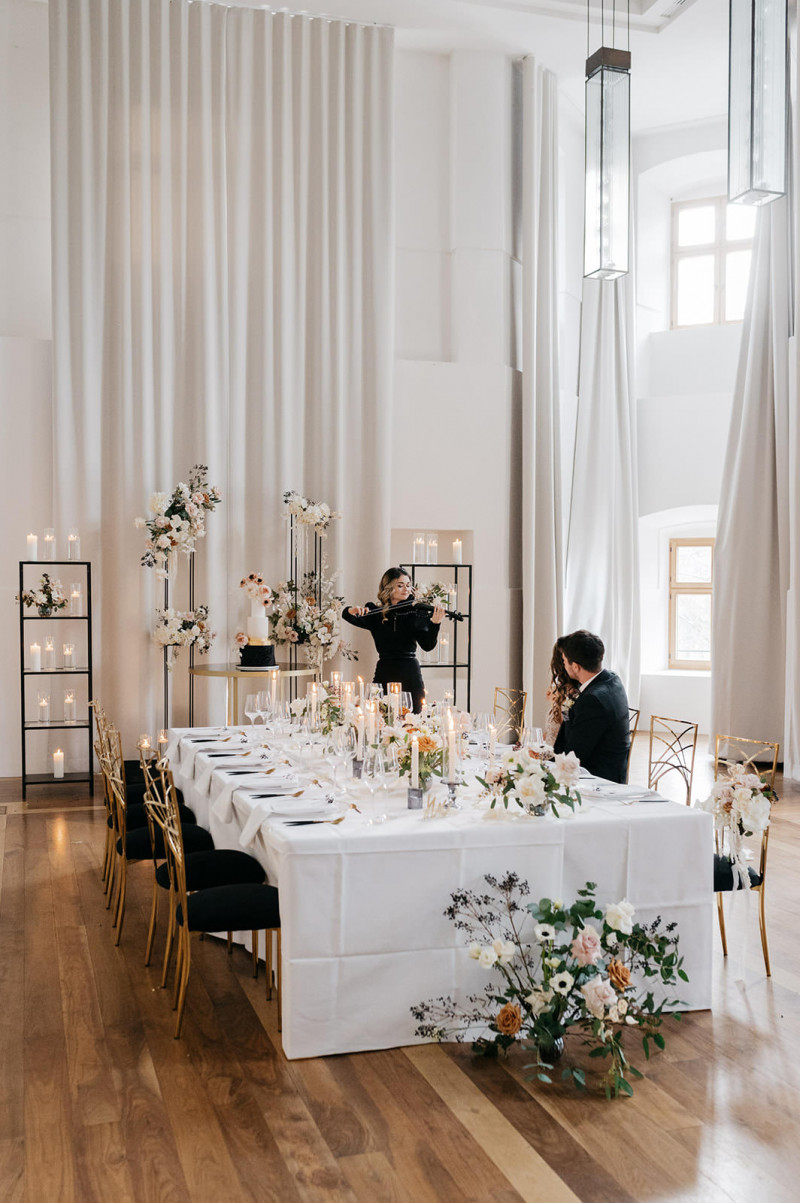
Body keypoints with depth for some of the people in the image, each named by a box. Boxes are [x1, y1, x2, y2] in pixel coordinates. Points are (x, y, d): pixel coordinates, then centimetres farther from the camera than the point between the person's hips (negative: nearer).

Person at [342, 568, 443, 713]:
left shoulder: (416, 613, 2)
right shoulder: (374, 613, 6)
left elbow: (428, 646, -7)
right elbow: (347, 616, -6)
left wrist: (435, 623, -24)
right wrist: (351, 611, -29)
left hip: (410, 675, -1)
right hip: (384, 675, 1)